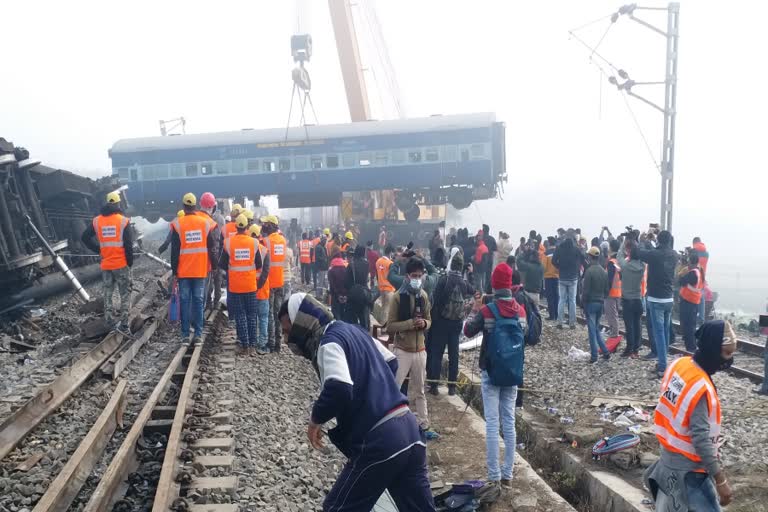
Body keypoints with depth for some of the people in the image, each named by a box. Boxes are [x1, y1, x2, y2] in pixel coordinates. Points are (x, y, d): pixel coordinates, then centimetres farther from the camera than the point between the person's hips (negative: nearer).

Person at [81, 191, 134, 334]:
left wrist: (99, 250, 10)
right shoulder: (123, 220, -9)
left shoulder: (97, 221, 3)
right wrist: (130, 262, -3)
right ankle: (123, 325, -3)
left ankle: (109, 322, 19)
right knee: (125, 294, 3)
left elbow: (85, 238, 6)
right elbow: (128, 244, -12)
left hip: (106, 264, 4)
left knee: (107, 294, 15)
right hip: (121, 264, -4)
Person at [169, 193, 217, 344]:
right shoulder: (205, 222, 0)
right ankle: (198, 334, 4)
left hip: (183, 270, -1)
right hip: (201, 269, 1)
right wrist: (214, 265, 13)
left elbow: (174, 250, -3)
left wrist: (174, 269, 4)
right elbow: (211, 247, 4)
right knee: (199, 300, 5)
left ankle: (185, 334, 5)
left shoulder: (178, 224, -5)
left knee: (185, 300, 5)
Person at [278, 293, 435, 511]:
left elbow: (338, 390, -29)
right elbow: (391, 361, 28)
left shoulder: (329, 342, -11)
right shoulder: (353, 330, 16)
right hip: (409, 428, 9)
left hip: (378, 442, -9)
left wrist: (316, 418, -11)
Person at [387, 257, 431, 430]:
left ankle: (423, 423, 29)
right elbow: (390, 326, -13)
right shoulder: (398, 297, -12)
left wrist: (424, 324, -10)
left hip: (420, 350, 5)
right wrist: (411, 323, -24)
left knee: (419, 390, 18)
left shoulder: (423, 296, 4)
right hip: (402, 350, -5)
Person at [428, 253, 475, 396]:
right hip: (457, 321, 4)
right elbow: (473, 292, 27)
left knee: (436, 352, 3)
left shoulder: (444, 279, -11)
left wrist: (433, 318, -6)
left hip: (442, 320, -3)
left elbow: (436, 299, -14)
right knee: (454, 353, 9)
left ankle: (433, 385, 3)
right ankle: (452, 386, 12)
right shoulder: (464, 282, 4)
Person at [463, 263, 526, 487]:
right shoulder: (521, 311, -2)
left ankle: (494, 476, 4)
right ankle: (507, 474, 17)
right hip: (513, 374, 4)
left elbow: (468, 331, 0)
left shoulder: (487, 311, -14)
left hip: (491, 372, -4)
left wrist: (474, 314, 13)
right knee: (509, 423, 11)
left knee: (492, 425, 1)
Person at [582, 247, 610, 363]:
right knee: (597, 328, 19)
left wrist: (583, 302, -6)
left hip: (590, 303, -6)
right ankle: (605, 352, 14)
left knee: (592, 330, -1)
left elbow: (586, 290, -15)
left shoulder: (589, 271, -16)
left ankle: (594, 356, 2)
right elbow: (607, 289, 9)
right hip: (600, 303, 6)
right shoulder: (604, 271, 6)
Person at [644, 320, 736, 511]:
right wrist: (721, 480, -19)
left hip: (669, 452, 9)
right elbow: (701, 440, -26)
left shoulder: (679, 364, -4)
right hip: (688, 467, -9)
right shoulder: (701, 389, -29)